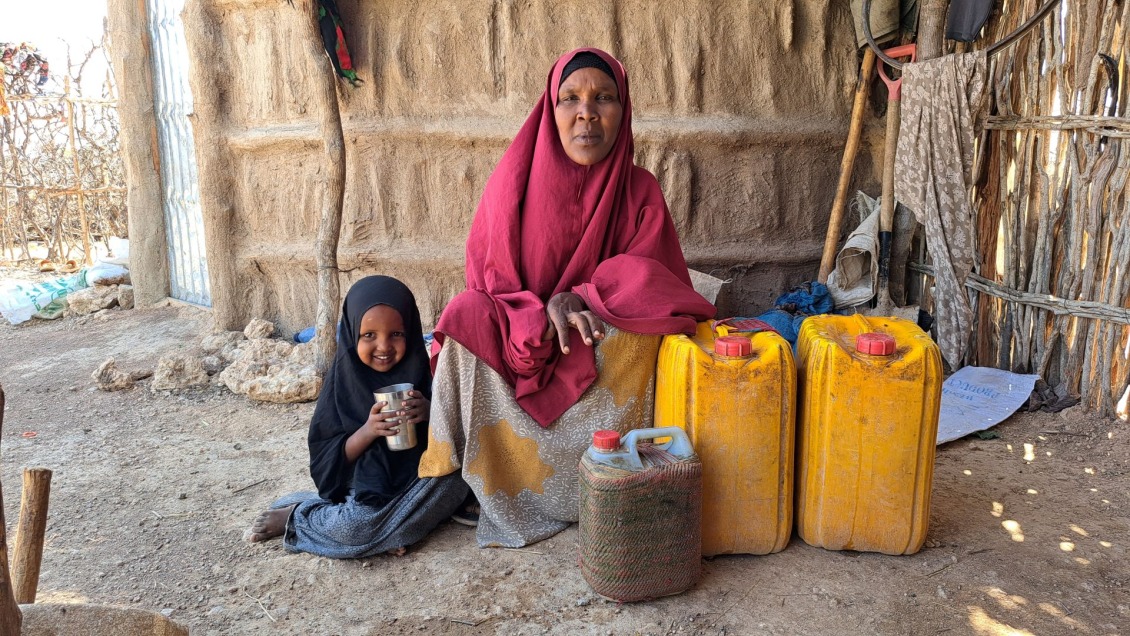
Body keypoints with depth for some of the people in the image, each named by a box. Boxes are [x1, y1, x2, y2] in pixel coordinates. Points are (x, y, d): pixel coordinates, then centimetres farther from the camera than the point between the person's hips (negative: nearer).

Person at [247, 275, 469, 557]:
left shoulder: (421, 372, -3)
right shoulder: (343, 382, -6)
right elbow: (326, 459, -7)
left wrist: (431, 414, -22)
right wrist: (368, 431, -25)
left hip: (420, 482, 3)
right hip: (366, 489, -3)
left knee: (456, 475, -28)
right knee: (352, 528, -34)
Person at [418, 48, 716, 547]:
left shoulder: (640, 191, -6)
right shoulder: (514, 182, -8)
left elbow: (653, 282, -9)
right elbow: (486, 280, -8)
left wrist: (576, 300, -25)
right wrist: (542, 313, -29)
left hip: (601, 343, 0)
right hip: (514, 341, 0)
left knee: (633, 335, -31)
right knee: (466, 322, -29)